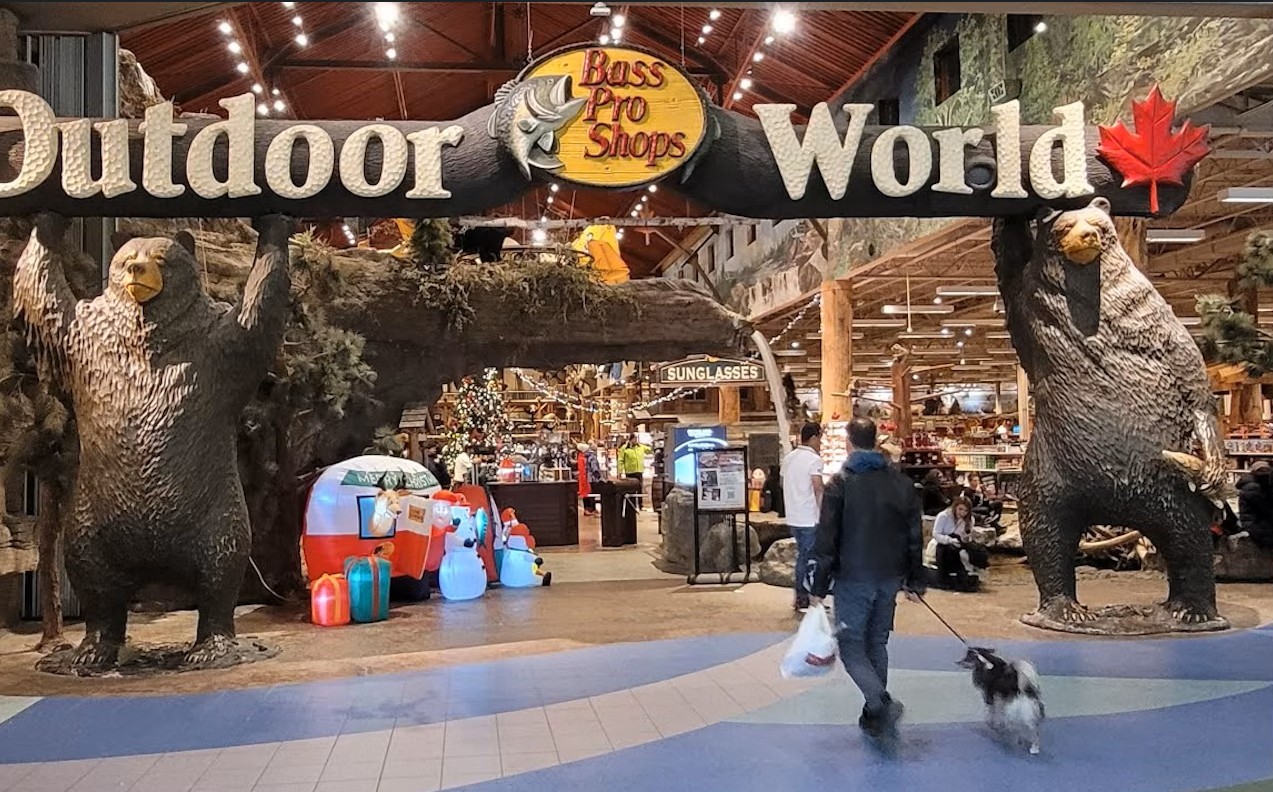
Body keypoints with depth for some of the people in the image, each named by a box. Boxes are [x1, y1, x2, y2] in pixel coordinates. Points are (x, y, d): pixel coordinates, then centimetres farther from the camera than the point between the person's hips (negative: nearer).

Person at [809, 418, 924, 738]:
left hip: (854, 579, -5)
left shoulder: (840, 483, -10)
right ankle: (875, 716, 21)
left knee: (851, 645, 4)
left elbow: (826, 539, -12)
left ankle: (881, 703, -16)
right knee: (877, 643, 16)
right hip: (890, 578, 5)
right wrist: (914, 582, 15)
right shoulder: (902, 482, 5)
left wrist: (818, 588, -8)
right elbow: (915, 536, 8)